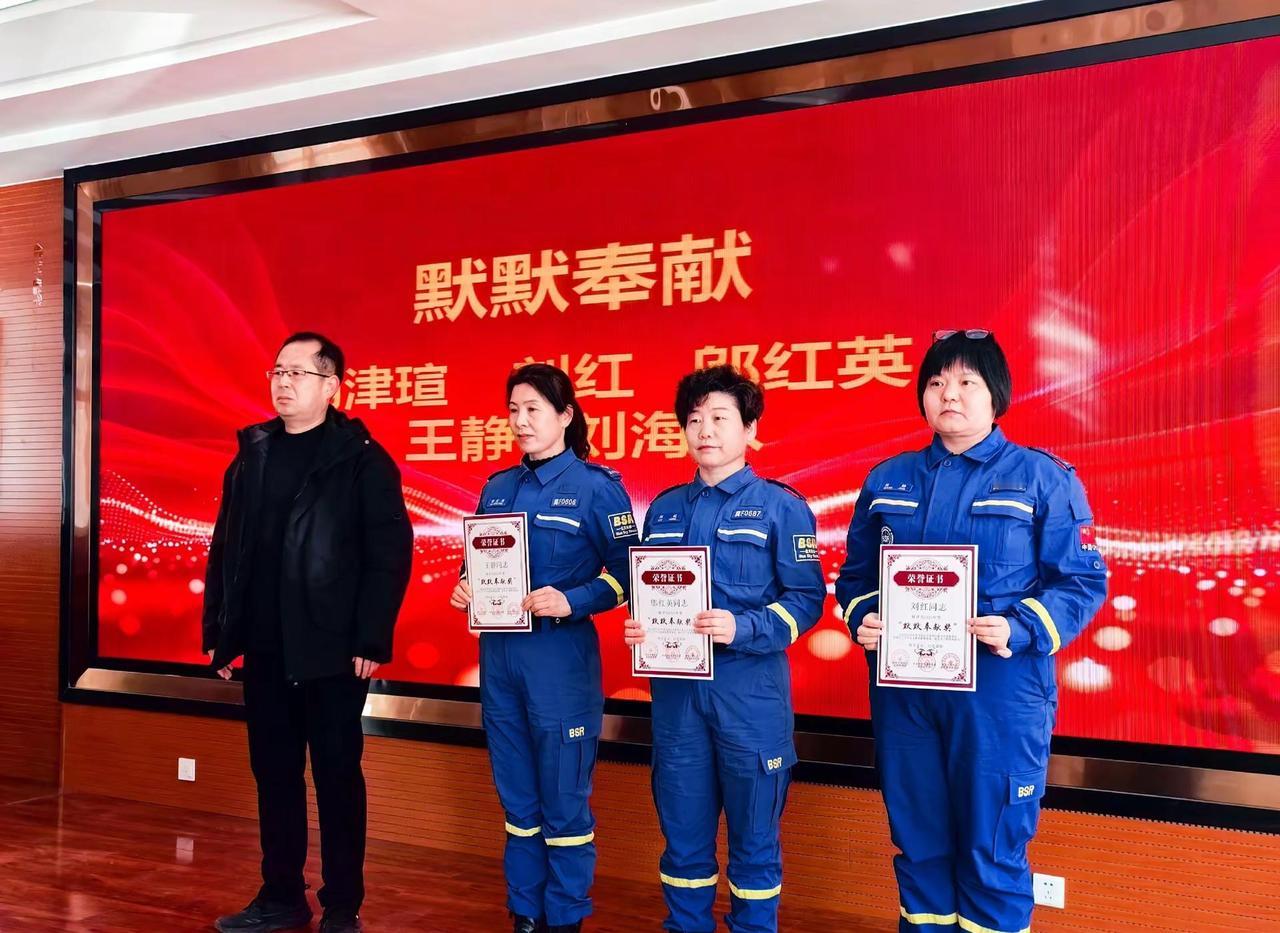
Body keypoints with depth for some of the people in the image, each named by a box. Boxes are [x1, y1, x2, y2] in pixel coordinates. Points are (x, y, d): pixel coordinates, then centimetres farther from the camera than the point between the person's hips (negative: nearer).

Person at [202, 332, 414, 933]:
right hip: (264, 650, 5)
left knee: (336, 777, 5)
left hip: (331, 652, -5)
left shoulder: (362, 459, -7)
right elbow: (225, 549, 11)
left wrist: (371, 641, -15)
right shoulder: (251, 455, 9)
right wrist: (218, 631, 8)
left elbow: (390, 554, -11)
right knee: (273, 773, 13)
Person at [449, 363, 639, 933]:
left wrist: (571, 601, -21)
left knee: (563, 797, 2)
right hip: (499, 653, 6)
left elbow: (627, 572, -9)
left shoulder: (595, 486, -6)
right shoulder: (498, 488, 11)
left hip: (561, 657, -6)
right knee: (517, 794, 14)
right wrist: (466, 589, -1)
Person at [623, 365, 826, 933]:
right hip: (675, 688, 4)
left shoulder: (781, 506, -2)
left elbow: (806, 599, -8)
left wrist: (743, 628, -21)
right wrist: (637, 628, -3)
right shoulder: (664, 509, 12)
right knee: (682, 828, 12)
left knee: (753, 832, 6)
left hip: (750, 689, -4)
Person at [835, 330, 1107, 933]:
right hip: (902, 688, 4)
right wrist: (860, 618, -5)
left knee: (993, 850, 4)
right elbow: (856, 575, 16)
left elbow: (1083, 582, -4)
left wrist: (1022, 630, -19)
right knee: (918, 842, 14)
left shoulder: (1043, 478, -1)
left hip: (1000, 691, -3)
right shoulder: (887, 480, 10)